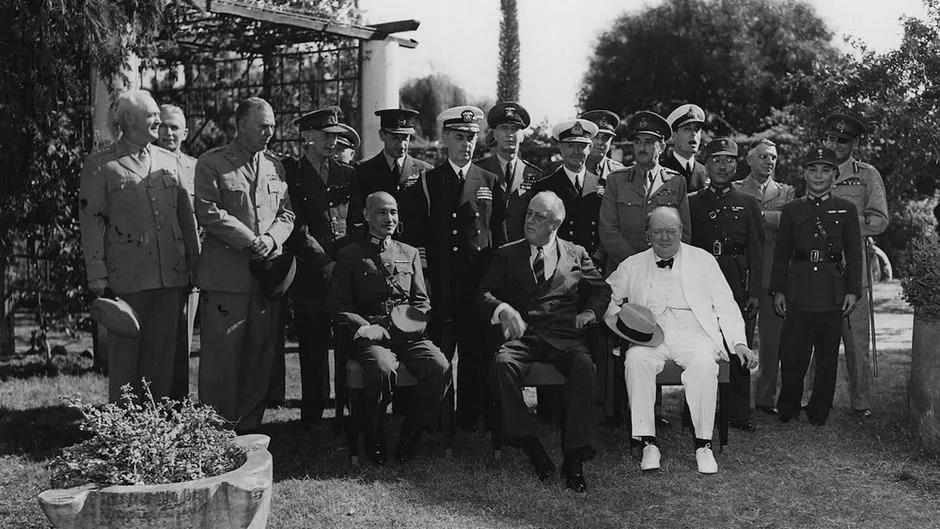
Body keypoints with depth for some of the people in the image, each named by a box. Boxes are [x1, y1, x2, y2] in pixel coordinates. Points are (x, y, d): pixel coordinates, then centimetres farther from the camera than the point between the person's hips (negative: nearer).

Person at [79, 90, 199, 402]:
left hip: (170, 275, 4)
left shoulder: (169, 161, 14)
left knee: (164, 353, 7)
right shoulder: (100, 165, 1)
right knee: (125, 353, 1)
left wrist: (195, 264, 11)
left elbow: (186, 215, 16)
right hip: (126, 279, -4)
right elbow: (91, 223, -2)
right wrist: (97, 277, -7)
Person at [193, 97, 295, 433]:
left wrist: (271, 239, -8)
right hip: (225, 276, -5)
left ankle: (249, 427, 17)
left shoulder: (275, 166, 16)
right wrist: (250, 241, -14)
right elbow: (209, 213, -10)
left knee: (261, 357, 7)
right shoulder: (211, 163, -1)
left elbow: (286, 214, 12)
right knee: (221, 357, -3)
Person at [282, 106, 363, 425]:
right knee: (313, 348, -1)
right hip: (310, 276, -3)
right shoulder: (290, 174, 4)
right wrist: (326, 264, -10)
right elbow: (297, 228, -3)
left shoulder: (347, 175, 17)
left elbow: (357, 223, 14)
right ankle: (312, 417, 7)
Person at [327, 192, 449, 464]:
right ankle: (374, 439, -11)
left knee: (440, 366, -27)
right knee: (382, 368, -36)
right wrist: (366, 326, -11)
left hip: (409, 335, 3)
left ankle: (412, 432, -8)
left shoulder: (410, 254, 23)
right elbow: (338, 306, 6)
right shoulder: (349, 256, 12)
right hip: (372, 334, -3)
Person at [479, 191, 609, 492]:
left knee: (583, 366, -33)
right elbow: (485, 292, 8)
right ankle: (531, 448, -25)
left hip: (564, 335, 0)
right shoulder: (508, 254, 17)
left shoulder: (576, 255, 19)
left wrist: (591, 311, 0)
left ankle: (574, 458, -29)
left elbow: (601, 290, 22)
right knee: (502, 363, -34)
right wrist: (502, 309, -14)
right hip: (522, 334, 0)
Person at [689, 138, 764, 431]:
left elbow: (756, 250, 7)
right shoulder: (691, 203, 10)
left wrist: (755, 291, -1)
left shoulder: (748, 204, 12)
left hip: (739, 285, 1)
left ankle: (739, 413, 7)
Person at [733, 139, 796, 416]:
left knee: (772, 339, 3)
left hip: (774, 275, 2)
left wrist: (761, 215, -12)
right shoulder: (733, 190, 10)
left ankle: (766, 397, 12)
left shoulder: (786, 192, 16)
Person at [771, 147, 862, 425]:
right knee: (792, 354, -3)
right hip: (798, 291, 0)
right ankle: (787, 409, 12)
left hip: (833, 291, 0)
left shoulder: (846, 209, 8)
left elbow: (854, 254, 6)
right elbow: (781, 254, 11)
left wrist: (853, 290, -2)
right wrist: (777, 290, 4)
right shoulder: (791, 210, 10)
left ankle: (819, 411, 16)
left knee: (828, 355, 5)